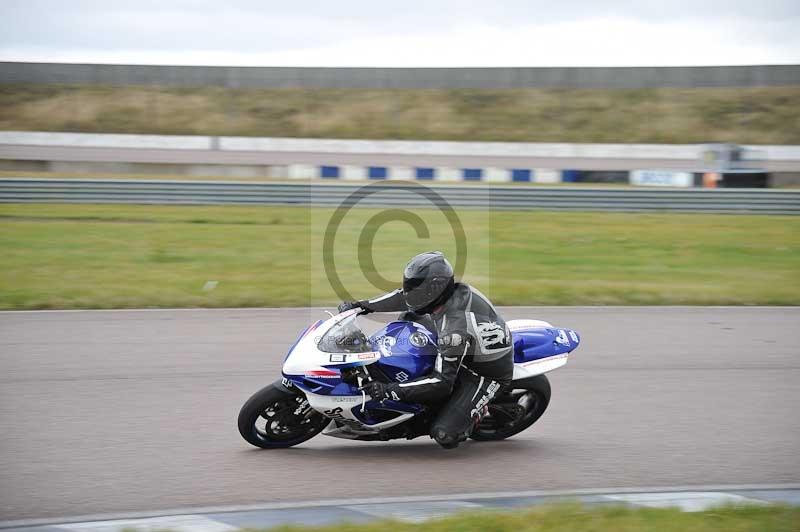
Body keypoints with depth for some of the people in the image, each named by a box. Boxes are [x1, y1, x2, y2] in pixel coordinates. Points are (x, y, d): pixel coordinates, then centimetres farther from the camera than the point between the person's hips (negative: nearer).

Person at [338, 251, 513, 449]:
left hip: (487, 372, -9)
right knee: (408, 317, 8)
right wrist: (361, 305, 2)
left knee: (445, 436, -22)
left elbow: (442, 382, -36)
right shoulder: (448, 291, -15)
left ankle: (477, 410, 7)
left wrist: (389, 390, -38)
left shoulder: (455, 329, -38)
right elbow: (404, 298, 4)